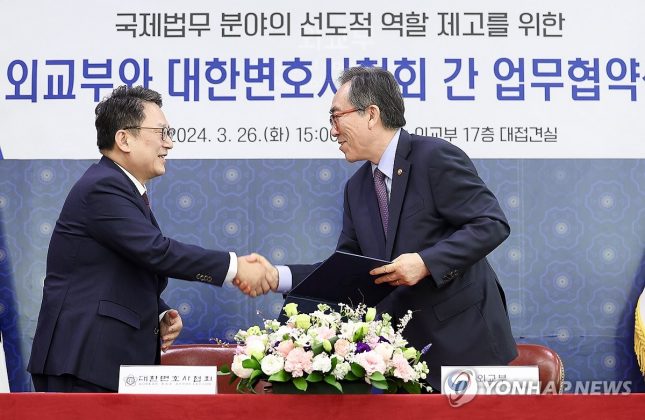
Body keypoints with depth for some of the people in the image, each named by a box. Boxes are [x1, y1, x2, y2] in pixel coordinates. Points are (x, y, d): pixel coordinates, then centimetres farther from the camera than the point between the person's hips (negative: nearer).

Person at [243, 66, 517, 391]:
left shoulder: (436, 157, -11)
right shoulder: (357, 187, 11)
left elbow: (492, 224, -16)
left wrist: (426, 262, -25)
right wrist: (278, 276, -3)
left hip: (465, 339, -6)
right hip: (406, 348, 7)